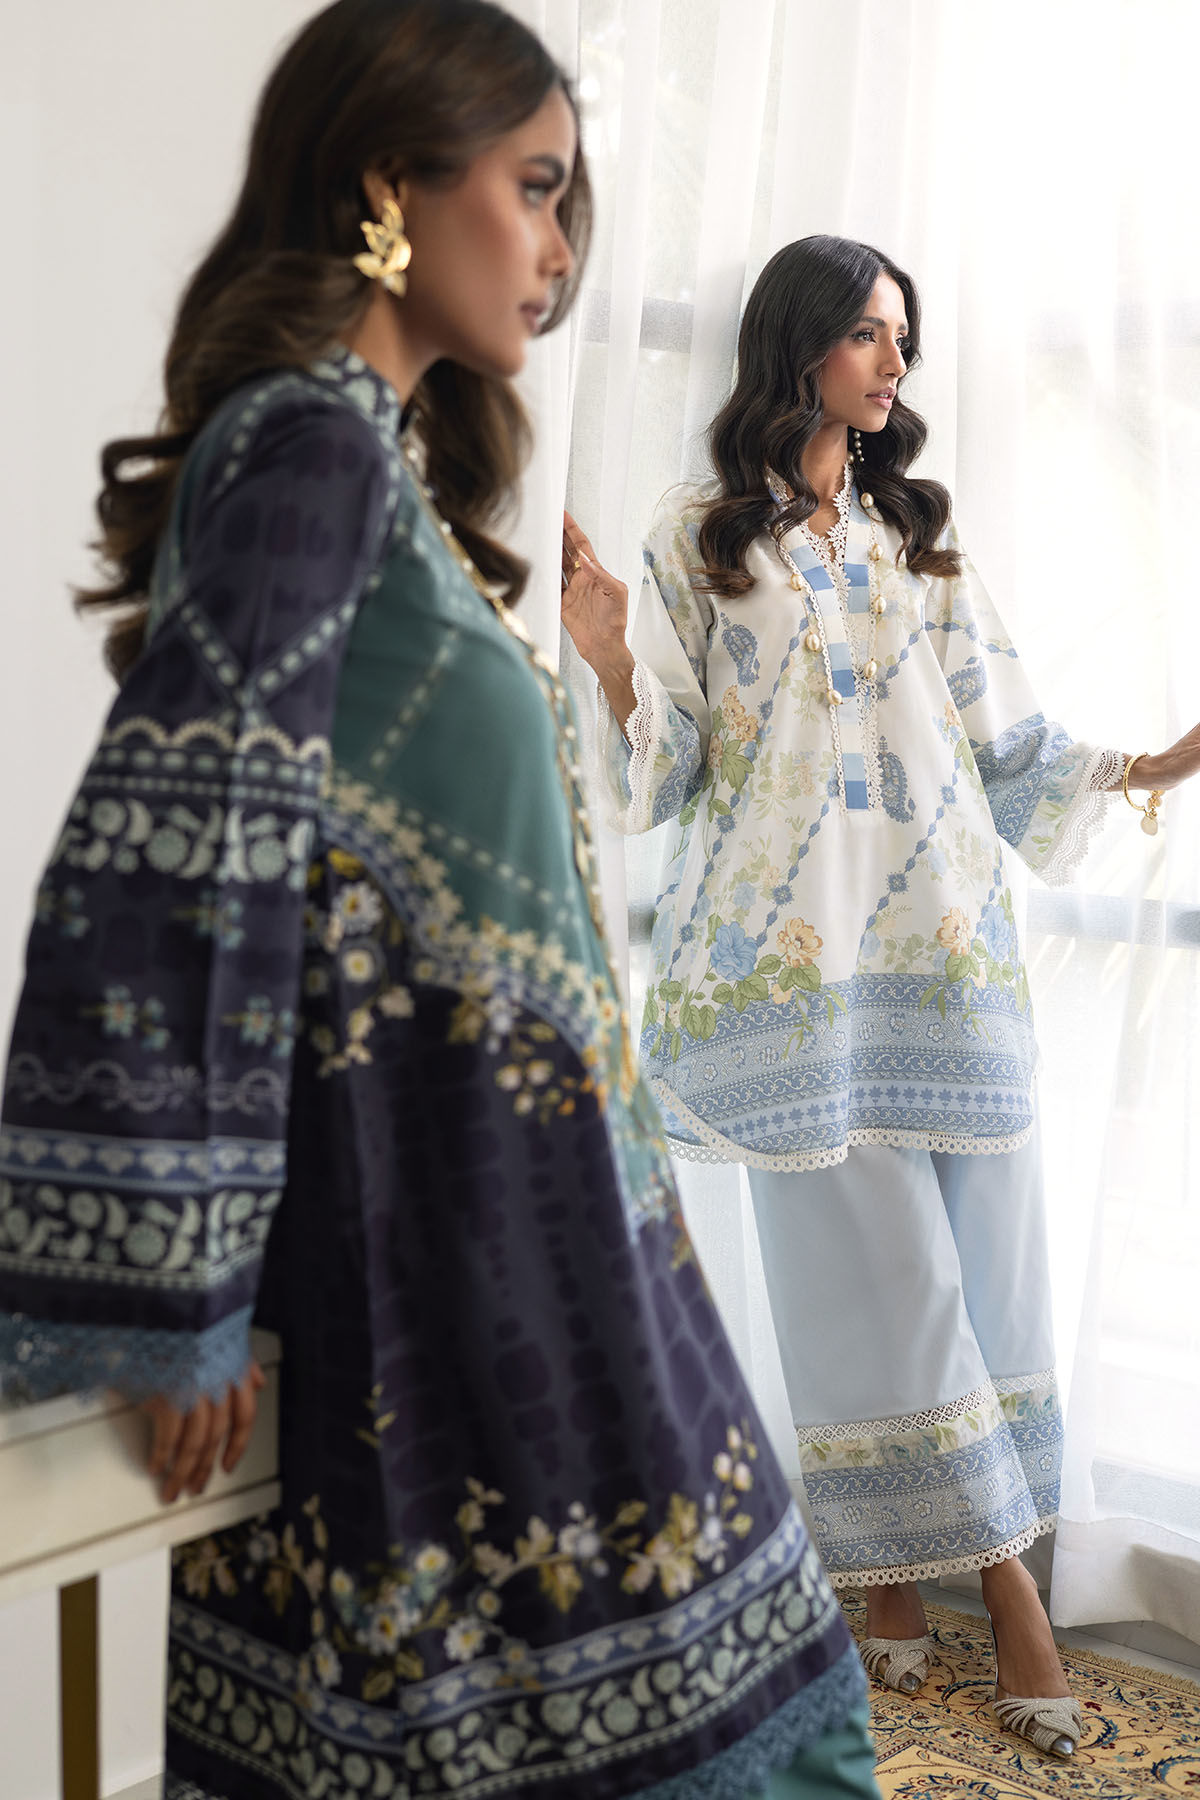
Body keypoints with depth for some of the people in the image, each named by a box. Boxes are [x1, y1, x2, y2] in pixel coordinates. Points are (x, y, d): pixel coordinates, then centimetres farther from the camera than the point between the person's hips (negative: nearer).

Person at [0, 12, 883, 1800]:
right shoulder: (309, 436, -12)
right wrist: (177, 1302, -20)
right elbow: (181, 855, -22)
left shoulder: (380, 452, 16)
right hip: (443, 1246, -8)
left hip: (506, 1225, 9)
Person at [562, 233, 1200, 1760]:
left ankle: (996, 1559, 13)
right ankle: (948, 1574, 12)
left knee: (978, 1261, 1)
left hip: (946, 945, 4)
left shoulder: (921, 532, 17)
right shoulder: (698, 537, 6)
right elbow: (667, 775, 0)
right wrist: (608, 658, -17)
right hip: (796, 954, -3)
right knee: (864, 1261, -3)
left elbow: (1001, 743, 14)